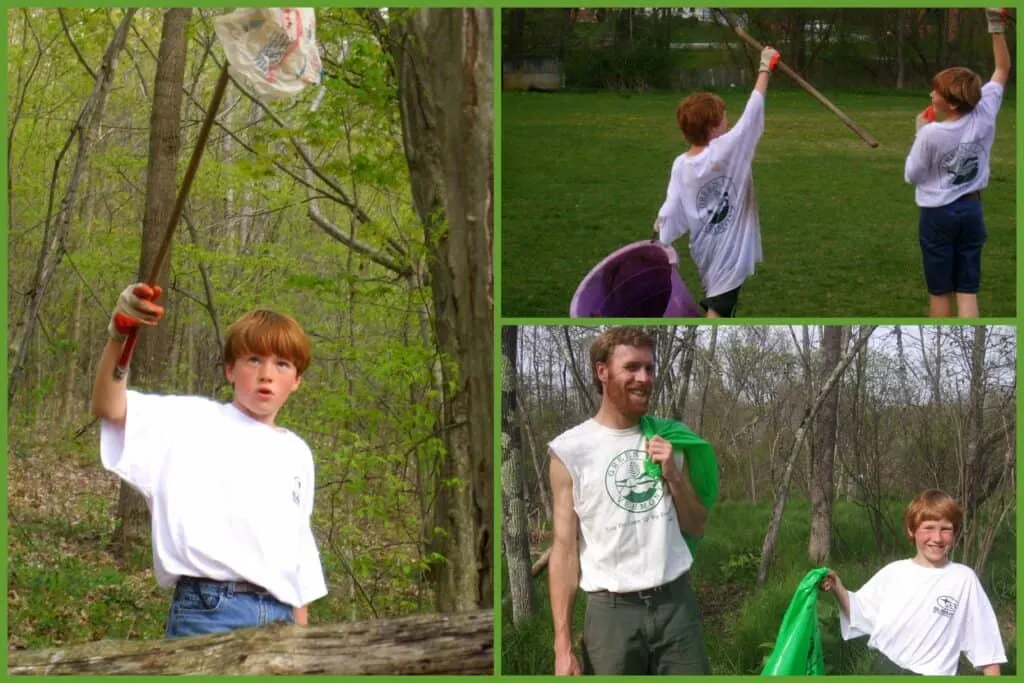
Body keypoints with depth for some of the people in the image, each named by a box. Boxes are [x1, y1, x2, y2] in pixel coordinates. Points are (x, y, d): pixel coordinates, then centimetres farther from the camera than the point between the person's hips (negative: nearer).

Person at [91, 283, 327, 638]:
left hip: (279, 617, 5)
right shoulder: (194, 423, 1)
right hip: (209, 613, -5)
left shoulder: (297, 454, 18)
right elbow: (110, 408, -14)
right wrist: (118, 335, -31)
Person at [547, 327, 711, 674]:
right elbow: (564, 548, -5)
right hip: (612, 611, -3)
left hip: (676, 602, 4)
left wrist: (673, 475, -4)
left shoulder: (667, 439, 9)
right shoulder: (570, 450, -5)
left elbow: (696, 526, 15)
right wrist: (563, 646, -10)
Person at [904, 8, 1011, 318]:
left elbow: (912, 175, -7)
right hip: (971, 211, 4)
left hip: (938, 214, -4)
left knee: (939, 292, 9)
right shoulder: (984, 116, -9)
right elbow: (1002, 70, 5)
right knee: (967, 291, 3)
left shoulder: (932, 134, -21)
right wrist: (996, 26, 3)